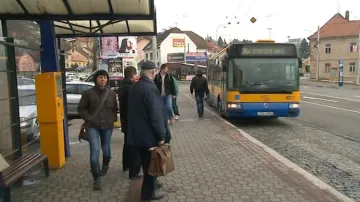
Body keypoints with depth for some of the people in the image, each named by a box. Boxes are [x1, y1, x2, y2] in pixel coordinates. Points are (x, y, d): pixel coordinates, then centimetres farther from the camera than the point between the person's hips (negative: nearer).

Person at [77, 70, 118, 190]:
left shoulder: (112, 94, 2)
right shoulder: (88, 93, -4)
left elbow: (114, 109, 13)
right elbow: (80, 109, 2)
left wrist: (113, 119, 0)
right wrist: (88, 119, -8)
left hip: (107, 126, 2)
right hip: (93, 126, -2)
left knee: (106, 149, 17)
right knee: (94, 151, -10)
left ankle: (105, 167, 46)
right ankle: (97, 178, -2)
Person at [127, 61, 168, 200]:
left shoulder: (135, 87, 9)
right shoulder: (150, 88, -21)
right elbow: (156, 115, -24)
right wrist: (161, 135, -18)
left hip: (137, 133, 9)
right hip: (149, 135, -9)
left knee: (146, 163, 23)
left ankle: (151, 184, 39)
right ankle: (148, 193, 18)